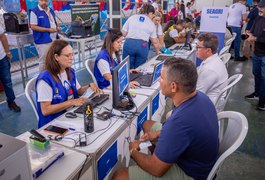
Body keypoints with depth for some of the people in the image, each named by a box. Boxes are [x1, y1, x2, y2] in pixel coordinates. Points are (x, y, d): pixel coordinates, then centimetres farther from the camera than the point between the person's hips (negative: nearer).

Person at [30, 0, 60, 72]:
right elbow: (33, 27, -16)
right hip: (43, 41, -7)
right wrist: (48, 29, -20)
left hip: (54, 40, 7)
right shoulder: (34, 11, -10)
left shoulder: (51, 11, 12)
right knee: (43, 61, 1)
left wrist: (57, 28, -1)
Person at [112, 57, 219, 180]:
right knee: (147, 125, 20)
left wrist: (133, 151, -9)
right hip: (194, 155, 8)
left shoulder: (179, 121, -40)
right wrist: (159, 133, 4)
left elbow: (157, 170, -27)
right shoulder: (199, 96, -13)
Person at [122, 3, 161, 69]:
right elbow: (155, 42, 19)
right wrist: (158, 51, 35)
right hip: (142, 46, 0)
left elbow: (123, 33, 7)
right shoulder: (151, 24, 15)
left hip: (129, 43, 0)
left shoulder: (132, 17, 12)